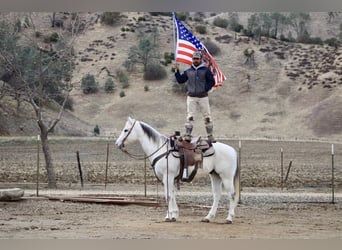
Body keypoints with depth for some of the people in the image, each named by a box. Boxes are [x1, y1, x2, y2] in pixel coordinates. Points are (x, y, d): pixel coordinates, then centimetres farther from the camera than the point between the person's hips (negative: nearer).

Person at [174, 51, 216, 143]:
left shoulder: (206, 70, 1)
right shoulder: (188, 71, 10)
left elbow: (212, 82, -1)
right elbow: (180, 80, 12)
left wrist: (205, 89, -14)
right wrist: (177, 71, 3)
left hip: (203, 97, -2)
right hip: (191, 97, 2)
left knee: (207, 116, 1)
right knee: (190, 116, -4)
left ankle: (210, 135, 9)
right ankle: (187, 135, -2)